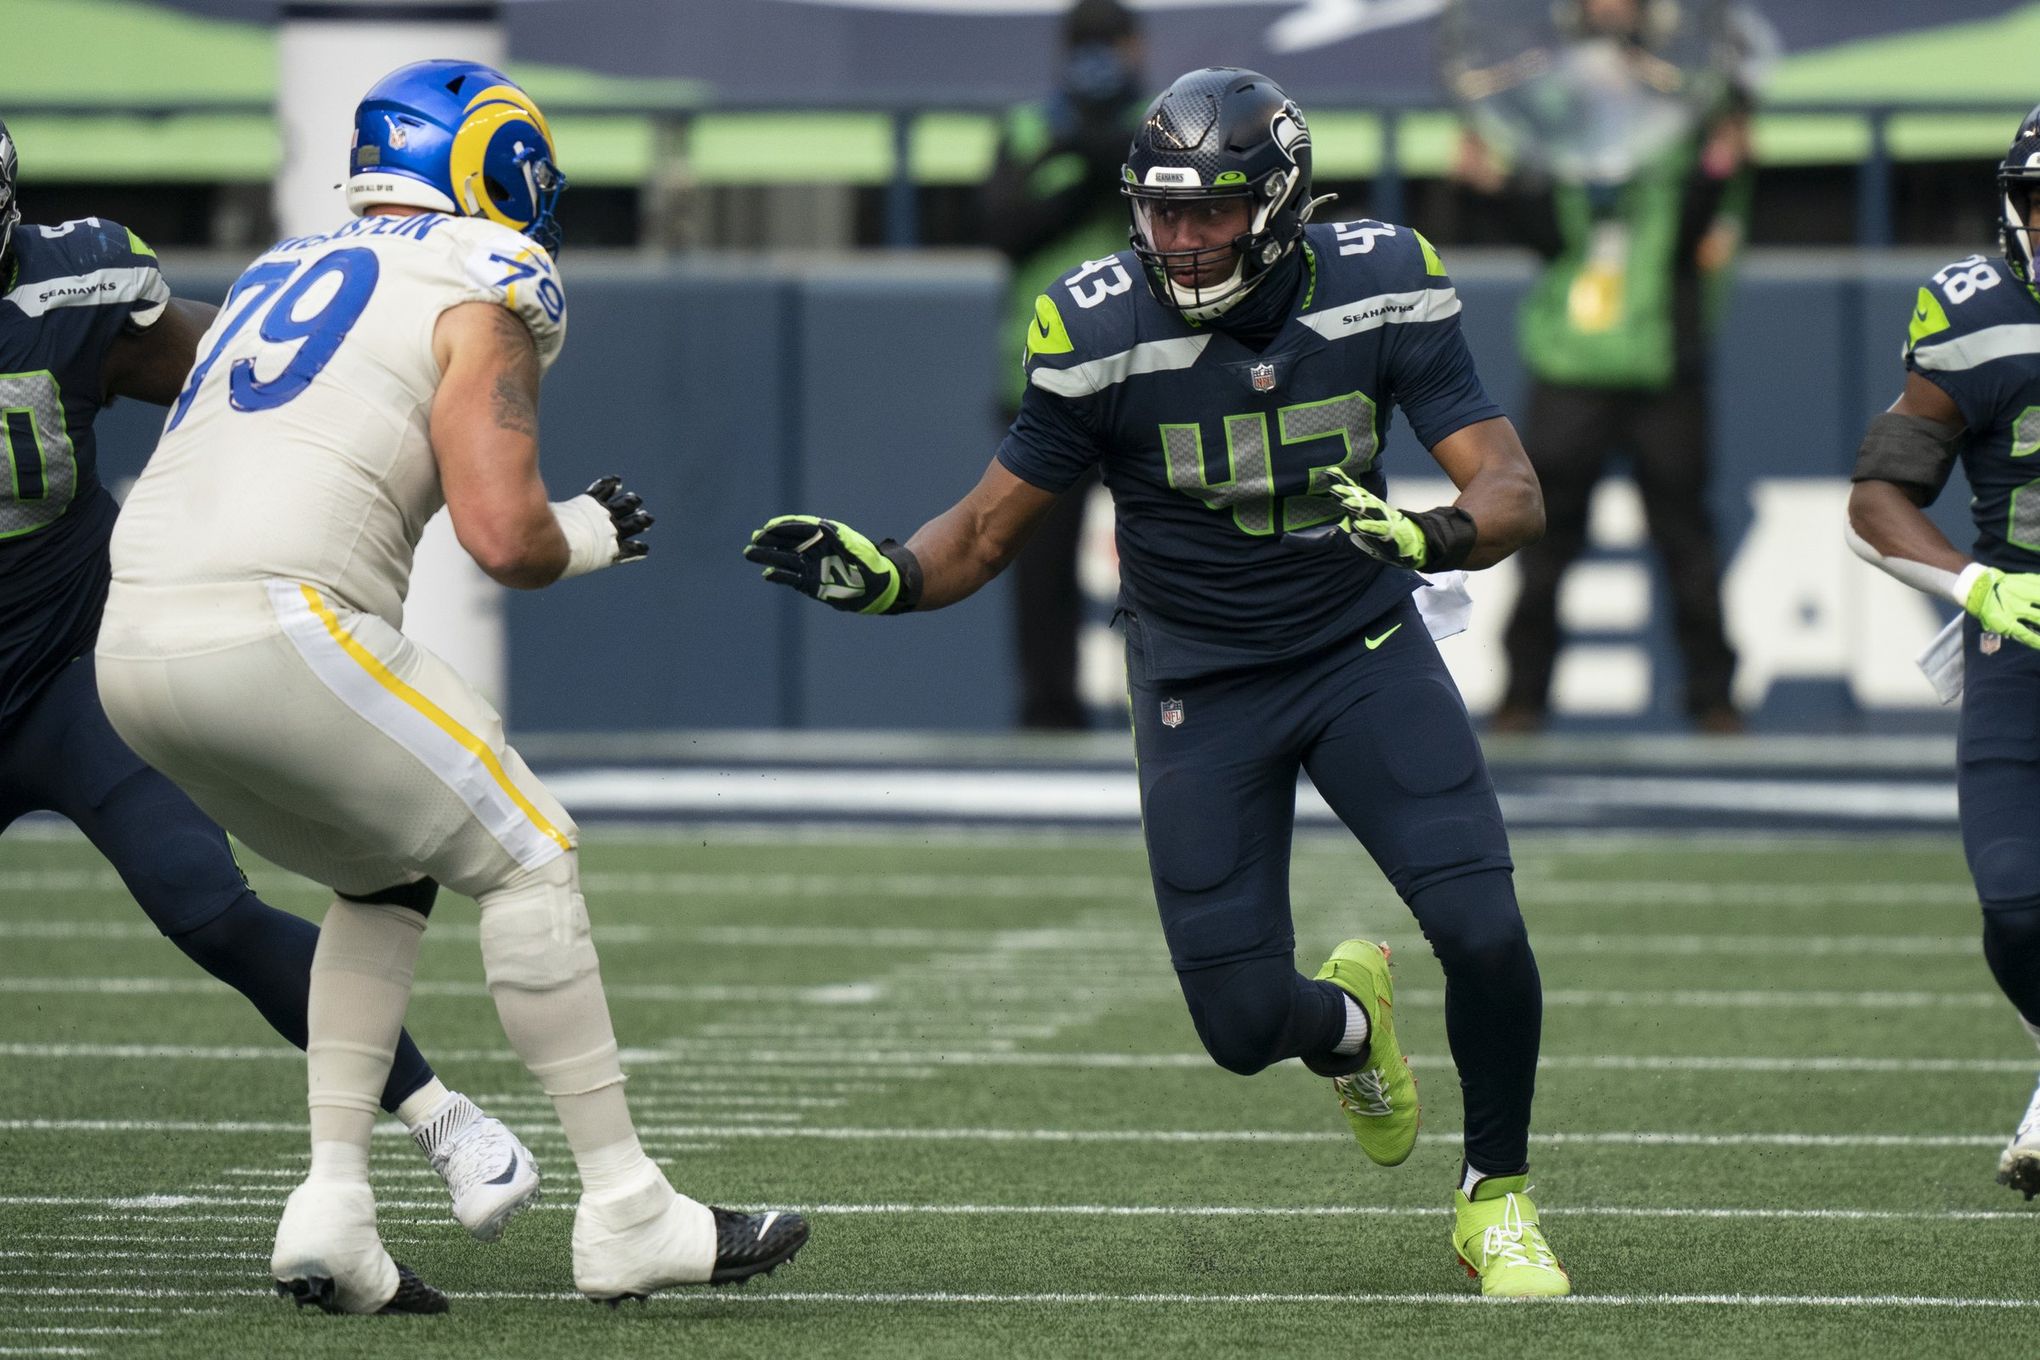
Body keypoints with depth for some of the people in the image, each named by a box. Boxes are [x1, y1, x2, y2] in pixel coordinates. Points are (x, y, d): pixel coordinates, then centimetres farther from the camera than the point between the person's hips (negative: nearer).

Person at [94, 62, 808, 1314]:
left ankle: (334, 1210, 12)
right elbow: (506, 538, -7)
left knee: (387, 878, 23)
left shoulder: (287, 273, 26)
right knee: (525, 854, 7)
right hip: (275, 630, -8)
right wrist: (592, 538, 14)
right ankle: (625, 1212, 7)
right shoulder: (483, 286, 3)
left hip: (139, 646, 8)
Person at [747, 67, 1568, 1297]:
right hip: (1201, 681, 0)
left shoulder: (1379, 292, -16)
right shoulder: (1107, 332, -17)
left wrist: (1434, 533, -41)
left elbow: (1515, 495, -18)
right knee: (1245, 1029, -4)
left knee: (1483, 929, -18)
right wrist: (882, 576, -31)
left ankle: (1497, 1202, 8)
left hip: (1364, 651, 0)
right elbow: (990, 529, -9)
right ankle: (1349, 1027, 36)